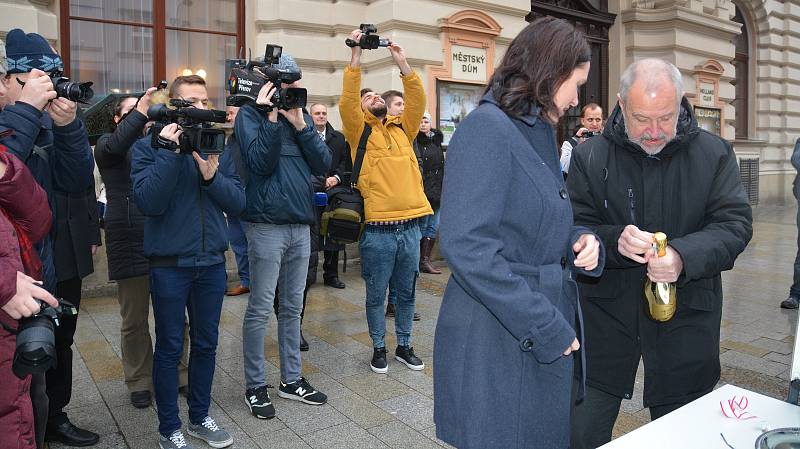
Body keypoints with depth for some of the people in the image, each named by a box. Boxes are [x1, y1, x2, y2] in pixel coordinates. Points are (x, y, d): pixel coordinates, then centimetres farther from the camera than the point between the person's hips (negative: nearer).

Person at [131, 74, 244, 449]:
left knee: (206, 344, 14)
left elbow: (237, 202, -2)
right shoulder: (149, 146, -5)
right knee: (170, 348, 8)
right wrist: (170, 151, -21)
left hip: (212, 262, 4)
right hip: (169, 264, -4)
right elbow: (148, 202, -19)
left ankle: (200, 417, 31)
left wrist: (212, 174, -18)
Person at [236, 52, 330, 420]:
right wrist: (271, 117, -16)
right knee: (260, 310, 2)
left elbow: (323, 165, 3)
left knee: (292, 307, 13)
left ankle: (291, 379, 26)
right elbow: (259, 163, -15)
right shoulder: (250, 114, -1)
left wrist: (300, 124, -6)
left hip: (301, 224, 5)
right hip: (267, 224, -5)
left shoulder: (301, 113, 14)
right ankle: (255, 386, 17)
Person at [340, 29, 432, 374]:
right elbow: (347, 101, -11)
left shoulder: (402, 128, 15)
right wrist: (356, 55, -13)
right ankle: (379, 348, 25)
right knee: (376, 296, 8)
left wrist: (402, 64, -2)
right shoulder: (360, 130, 3)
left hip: (410, 226, 4)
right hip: (377, 230, -4)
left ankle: (404, 346, 30)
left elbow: (417, 101, 4)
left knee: (407, 293, 14)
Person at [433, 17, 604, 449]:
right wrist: (546, 328, -21)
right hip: (497, 344, -9)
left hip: (549, 337, 9)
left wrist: (580, 240, -1)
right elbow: (467, 245, -25)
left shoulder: (539, 133, 13)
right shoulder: (487, 127, -16)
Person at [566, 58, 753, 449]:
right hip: (606, 315, 0)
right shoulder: (590, 157, -3)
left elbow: (735, 224, -6)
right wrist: (614, 241, -27)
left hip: (686, 318, 1)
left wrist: (683, 256, -25)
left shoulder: (715, 153, 0)